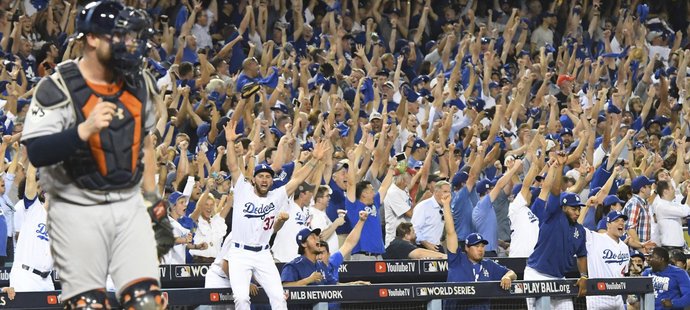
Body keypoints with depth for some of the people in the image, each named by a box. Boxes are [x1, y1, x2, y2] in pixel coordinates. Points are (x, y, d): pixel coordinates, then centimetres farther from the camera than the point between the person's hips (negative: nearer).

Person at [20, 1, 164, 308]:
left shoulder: (139, 84, 7)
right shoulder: (57, 89, -13)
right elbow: (36, 153, -22)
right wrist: (85, 130, -34)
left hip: (129, 205, 5)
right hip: (77, 210, -5)